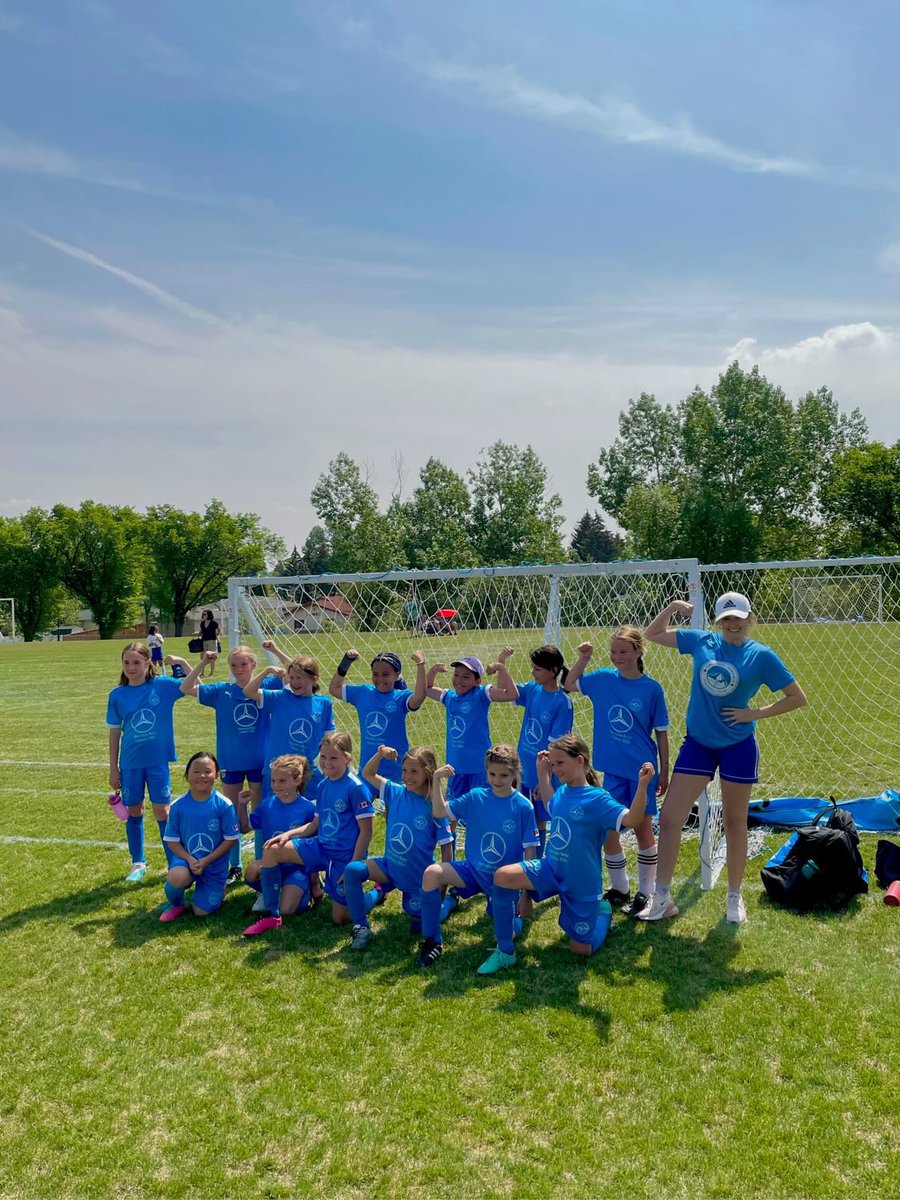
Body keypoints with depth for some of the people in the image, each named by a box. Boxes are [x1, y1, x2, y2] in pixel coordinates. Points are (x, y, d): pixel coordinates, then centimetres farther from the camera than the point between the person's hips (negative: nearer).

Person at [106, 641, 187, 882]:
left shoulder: (162, 685, -7)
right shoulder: (117, 695, -2)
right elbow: (114, 733, 4)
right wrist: (113, 769, 5)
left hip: (157, 760, -2)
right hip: (130, 763, 2)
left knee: (163, 812, 1)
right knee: (134, 813, 14)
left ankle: (175, 863, 14)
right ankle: (138, 863, 30)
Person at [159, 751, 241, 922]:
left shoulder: (224, 805, -15)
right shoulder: (178, 806, -9)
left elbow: (230, 839, -9)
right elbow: (172, 840, -3)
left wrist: (206, 861, -17)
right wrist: (190, 860, -19)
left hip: (215, 865, -1)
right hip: (187, 859, 1)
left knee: (201, 911, -4)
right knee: (177, 877, -33)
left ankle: (218, 889, 30)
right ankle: (175, 904, 2)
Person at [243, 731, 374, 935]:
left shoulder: (356, 787, -18)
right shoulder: (323, 785, 4)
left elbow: (366, 831, -17)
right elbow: (316, 824, 13)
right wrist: (289, 834, -1)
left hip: (345, 856, -7)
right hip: (321, 847, 7)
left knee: (340, 918, -2)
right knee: (271, 850, -7)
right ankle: (273, 916, 3)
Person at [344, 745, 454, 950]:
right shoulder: (396, 792, -7)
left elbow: (446, 847, -14)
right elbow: (368, 774, -1)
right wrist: (380, 754, -20)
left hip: (418, 876, -3)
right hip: (390, 865, 3)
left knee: (419, 926, 10)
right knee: (352, 870, -21)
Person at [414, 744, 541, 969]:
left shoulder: (523, 806, -10)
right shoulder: (476, 797, -3)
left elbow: (529, 851, -7)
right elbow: (439, 811, 1)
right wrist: (437, 779, -11)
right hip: (474, 869, 2)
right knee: (432, 873, -25)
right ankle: (432, 942, -10)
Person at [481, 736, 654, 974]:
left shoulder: (597, 799, -19)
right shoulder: (562, 792, 1)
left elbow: (631, 820, -34)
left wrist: (642, 785, -45)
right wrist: (543, 774, 20)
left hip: (582, 884, -5)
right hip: (551, 869, 6)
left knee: (581, 949, 7)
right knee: (502, 876, -18)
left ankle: (601, 912, 40)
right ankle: (505, 952, -4)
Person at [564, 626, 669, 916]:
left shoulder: (651, 688, -9)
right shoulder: (603, 679, -1)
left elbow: (661, 733, -3)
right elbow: (570, 685, 13)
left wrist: (664, 772, -1)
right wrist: (583, 659, -2)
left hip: (642, 770, -3)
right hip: (613, 770, 3)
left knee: (643, 829, 7)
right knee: (607, 830, 8)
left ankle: (645, 893, 23)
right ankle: (619, 888, 27)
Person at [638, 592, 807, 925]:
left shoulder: (761, 656, -8)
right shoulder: (701, 641, 0)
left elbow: (797, 698, -4)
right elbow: (652, 634, 10)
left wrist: (755, 713, -11)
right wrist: (672, 607, -4)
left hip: (738, 746, -2)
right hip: (697, 743, 3)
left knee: (734, 823, 11)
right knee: (669, 818, -1)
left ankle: (734, 897, 31)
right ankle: (662, 898, 11)